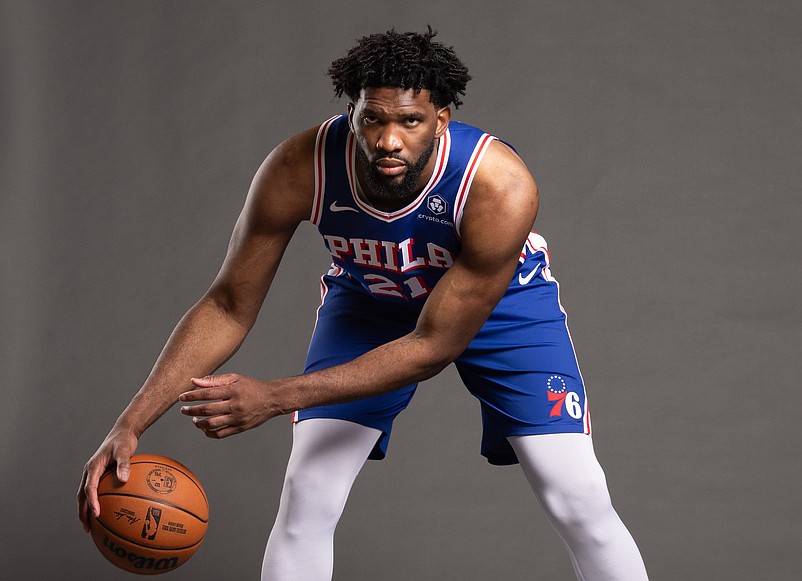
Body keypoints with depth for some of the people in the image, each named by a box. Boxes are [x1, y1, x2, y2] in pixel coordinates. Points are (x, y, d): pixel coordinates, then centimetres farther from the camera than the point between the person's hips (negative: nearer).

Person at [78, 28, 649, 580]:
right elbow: (229, 307, -22)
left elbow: (434, 346, -33)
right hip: (367, 302, 2)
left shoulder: (500, 186, -40)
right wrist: (131, 423, -32)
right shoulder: (299, 169, -33)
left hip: (500, 302, -1)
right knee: (306, 499, -10)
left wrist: (276, 397, -40)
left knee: (580, 505, -9)